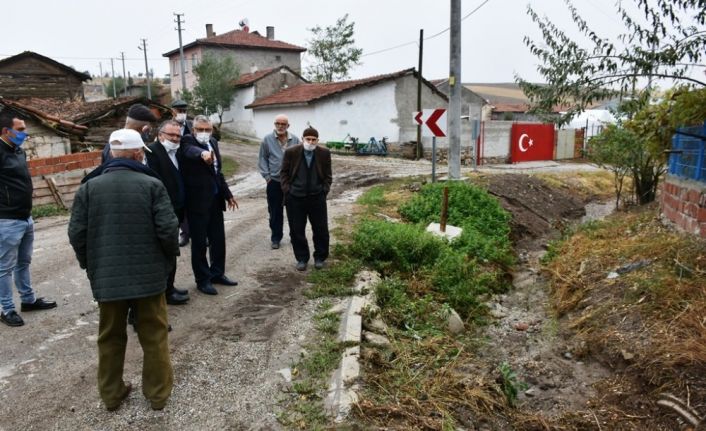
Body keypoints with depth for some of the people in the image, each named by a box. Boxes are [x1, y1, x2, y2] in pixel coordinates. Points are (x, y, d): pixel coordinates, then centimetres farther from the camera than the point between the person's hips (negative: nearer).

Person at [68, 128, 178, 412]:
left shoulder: (89, 187, -1)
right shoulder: (152, 185, -10)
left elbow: (76, 233, -1)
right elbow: (168, 229, -15)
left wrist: (90, 265, 15)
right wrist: (169, 257, 5)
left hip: (107, 278, 3)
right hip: (149, 275, -2)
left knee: (110, 338, 18)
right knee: (154, 337, 12)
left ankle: (111, 394, 31)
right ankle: (158, 393, 23)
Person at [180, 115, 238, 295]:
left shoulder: (213, 142, 11)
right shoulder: (188, 141, -10)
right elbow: (191, 151, -35)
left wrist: (227, 194, 19)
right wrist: (203, 154, -58)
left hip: (215, 199, 7)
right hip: (197, 200, -7)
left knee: (218, 239, 15)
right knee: (199, 242, 3)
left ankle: (217, 273, 30)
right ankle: (202, 280, 15)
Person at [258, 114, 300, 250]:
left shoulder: (295, 140, 1)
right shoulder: (267, 140, -1)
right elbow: (262, 159, 2)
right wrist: (266, 175, -5)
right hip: (274, 182, -1)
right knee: (275, 212, 5)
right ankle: (275, 238, 17)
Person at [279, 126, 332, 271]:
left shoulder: (324, 153, -3)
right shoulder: (291, 152, -5)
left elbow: (328, 175, 6)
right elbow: (284, 173, 3)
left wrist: (324, 190, -3)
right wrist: (287, 190, -5)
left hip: (317, 197, 1)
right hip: (295, 198, 0)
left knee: (321, 229, 8)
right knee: (296, 231, 6)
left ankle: (320, 258, 26)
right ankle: (301, 258, 22)